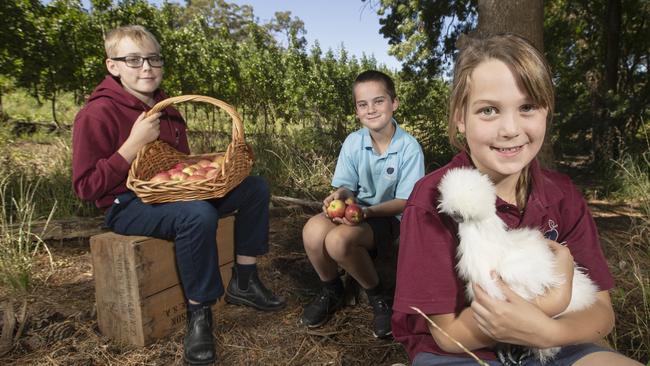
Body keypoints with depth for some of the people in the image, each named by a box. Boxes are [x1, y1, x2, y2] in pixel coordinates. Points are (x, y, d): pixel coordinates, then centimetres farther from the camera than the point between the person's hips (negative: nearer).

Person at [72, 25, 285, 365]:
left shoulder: (166, 108, 10)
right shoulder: (97, 113, -13)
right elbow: (86, 187, -17)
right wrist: (135, 142, -23)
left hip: (173, 194, 8)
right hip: (129, 206, -8)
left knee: (254, 187, -1)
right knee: (199, 214, -38)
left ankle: (243, 281, 2)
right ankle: (199, 313, -17)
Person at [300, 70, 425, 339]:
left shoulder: (409, 148, -13)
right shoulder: (353, 142, -3)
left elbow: (405, 202, -12)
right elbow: (346, 187, 1)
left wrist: (367, 211, -27)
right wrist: (339, 196, -24)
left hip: (388, 216, -3)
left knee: (339, 240, -34)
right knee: (313, 231, -30)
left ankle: (377, 296, -4)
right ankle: (331, 291, 2)